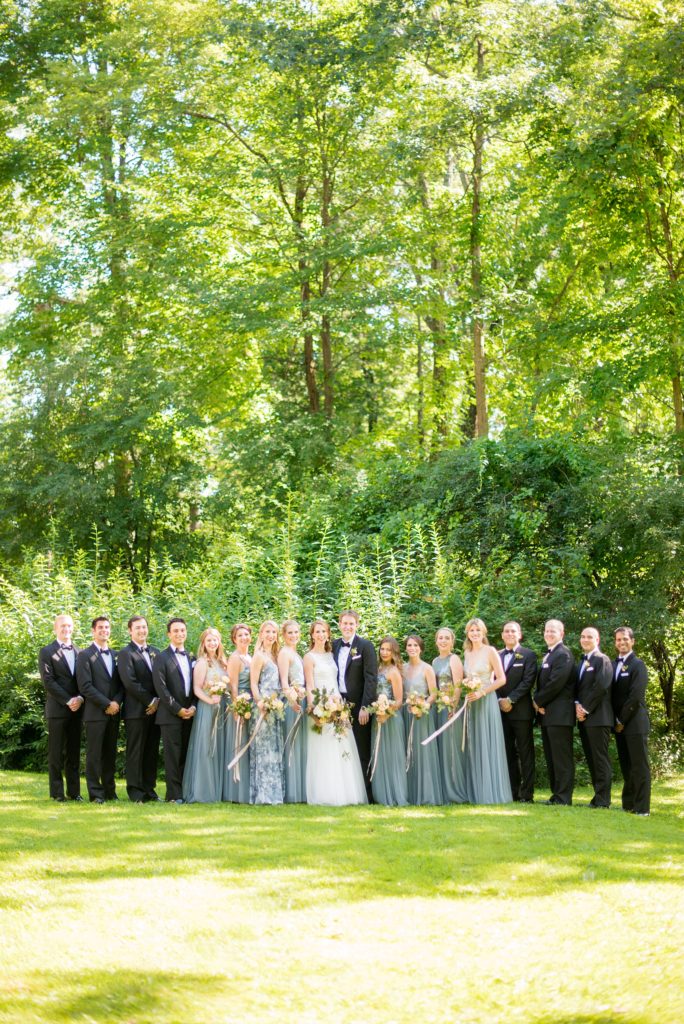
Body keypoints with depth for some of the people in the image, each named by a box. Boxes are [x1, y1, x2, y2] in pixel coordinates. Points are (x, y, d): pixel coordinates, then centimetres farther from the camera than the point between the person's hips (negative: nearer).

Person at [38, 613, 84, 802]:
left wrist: (80, 698, -8)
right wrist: (68, 701, -13)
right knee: (56, 754, -1)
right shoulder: (47, 652, 1)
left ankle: (74, 791, 9)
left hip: (77, 709, 4)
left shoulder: (80, 652, 15)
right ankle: (57, 792, 3)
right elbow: (48, 681, -8)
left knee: (74, 753, 6)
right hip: (57, 709, -4)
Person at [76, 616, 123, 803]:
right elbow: (85, 686, -10)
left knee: (110, 753, 8)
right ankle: (96, 793, 0)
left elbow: (121, 683, 14)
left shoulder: (115, 655, 15)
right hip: (95, 713, -5)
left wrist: (117, 702, -5)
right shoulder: (85, 655, -1)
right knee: (94, 754, -3)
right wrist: (106, 704, -12)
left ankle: (110, 791, 13)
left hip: (113, 712, 5)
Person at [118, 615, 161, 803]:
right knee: (135, 752, -2)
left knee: (152, 752, 8)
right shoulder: (126, 653, -4)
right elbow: (130, 682, -13)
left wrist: (158, 701, -2)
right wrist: (150, 701, -11)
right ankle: (135, 791, 1)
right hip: (136, 710, -6)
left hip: (154, 710, 6)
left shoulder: (155, 652, 16)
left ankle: (149, 789, 14)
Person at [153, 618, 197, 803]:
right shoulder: (162, 658, -1)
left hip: (189, 714, 5)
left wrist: (193, 707, -2)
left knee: (186, 755, 5)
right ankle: (174, 794, -3)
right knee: (173, 755, -4)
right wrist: (178, 709, -12)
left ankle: (185, 791, 9)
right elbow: (160, 688, -9)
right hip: (170, 715, -5)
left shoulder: (192, 658, 15)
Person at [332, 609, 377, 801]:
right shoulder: (334, 646, 10)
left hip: (358, 706, -4)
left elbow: (371, 678, -10)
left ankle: (366, 795, 5)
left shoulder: (365, 646, -4)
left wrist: (365, 707, -16)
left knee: (362, 753, 1)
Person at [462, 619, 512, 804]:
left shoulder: (490, 651, -5)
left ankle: (492, 793, -2)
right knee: (473, 746, 5)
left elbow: (501, 679, -10)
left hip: (486, 702, -6)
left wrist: (481, 693, -16)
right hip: (471, 703, 6)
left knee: (488, 746, -6)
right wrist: (465, 686, -1)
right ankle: (476, 793, 9)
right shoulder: (467, 653, 13)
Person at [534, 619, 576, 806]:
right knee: (550, 757, 11)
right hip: (546, 713, 10)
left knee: (562, 757, -6)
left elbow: (556, 683, -19)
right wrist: (538, 703, 2)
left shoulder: (563, 654, -11)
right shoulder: (548, 655, 20)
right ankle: (557, 793, 16)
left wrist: (539, 701, -9)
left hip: (559, 713, -10)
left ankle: (563, 797, -4)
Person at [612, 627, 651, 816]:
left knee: (639, 765, -3)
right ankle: (628, 804, 16)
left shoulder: (638, 665, -7)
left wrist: (622, 720, -11)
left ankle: (641, 807, -2)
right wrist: (616, 721, 2)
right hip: (619, 723, 6)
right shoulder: (613, 665, 12)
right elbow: (612, 693, 12)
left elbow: (636, 696, -13)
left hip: (635, 722, -6)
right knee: (626, 766, 10)